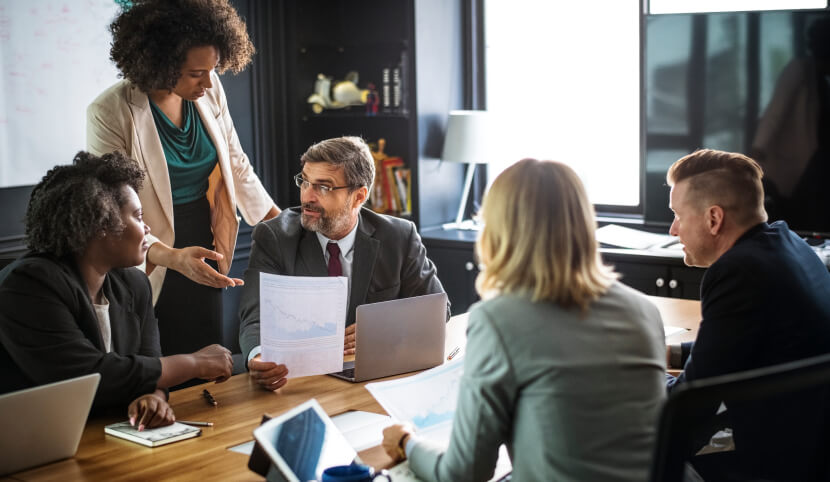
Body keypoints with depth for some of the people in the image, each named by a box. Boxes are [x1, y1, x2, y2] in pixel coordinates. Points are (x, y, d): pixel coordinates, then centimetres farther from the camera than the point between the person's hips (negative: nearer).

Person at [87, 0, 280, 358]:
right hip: (150, 268, -5)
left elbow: (236, 166, 9)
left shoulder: (209, 92, -2)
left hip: (203, 259, 5)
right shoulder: (110, 113, -18)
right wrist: (172, 257, -35)